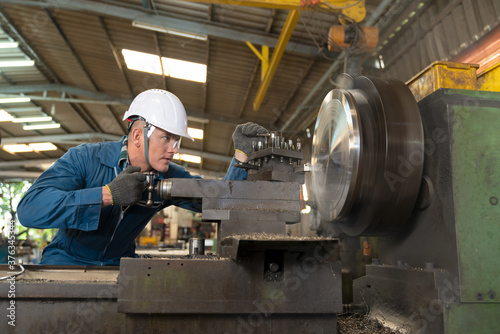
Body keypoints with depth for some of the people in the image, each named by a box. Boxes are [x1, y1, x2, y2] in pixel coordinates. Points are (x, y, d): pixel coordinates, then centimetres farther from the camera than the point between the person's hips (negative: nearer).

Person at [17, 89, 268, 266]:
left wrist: (242, 154, -21)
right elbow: (29, 209, -30)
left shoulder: (169, 178, -7)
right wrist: (108, 194, -38)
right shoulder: (84, 159, -19)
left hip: (119, 263, 3)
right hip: (66, 260, -3)